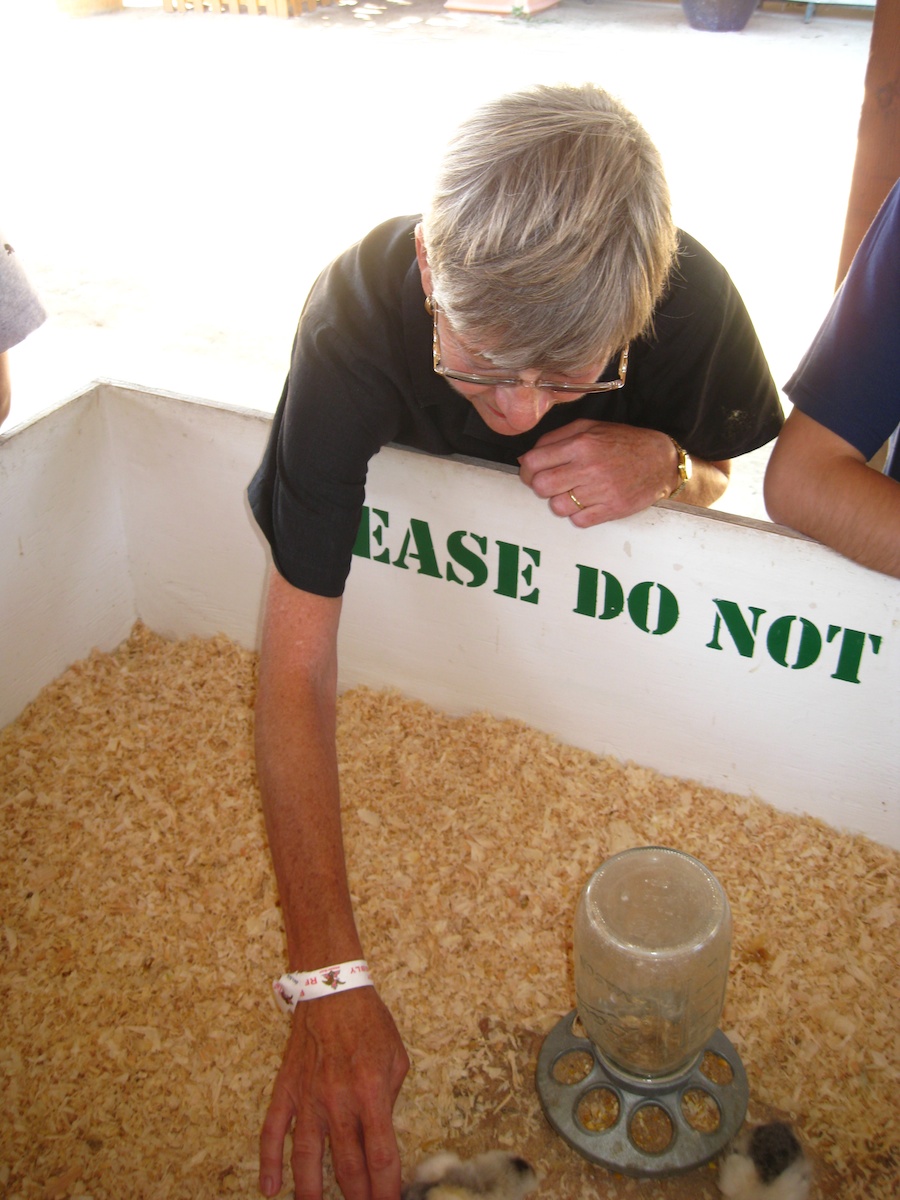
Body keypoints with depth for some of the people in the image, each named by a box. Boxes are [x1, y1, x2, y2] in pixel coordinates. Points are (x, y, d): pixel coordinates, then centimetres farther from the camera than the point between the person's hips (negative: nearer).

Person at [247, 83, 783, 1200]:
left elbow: (722, 474, -13)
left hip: (594, 526, 3)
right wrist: (328, 976, -51)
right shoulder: (352, 331, -44)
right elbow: (297, 659, -45)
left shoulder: (690, 296, -37)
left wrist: (666, 465, -41)